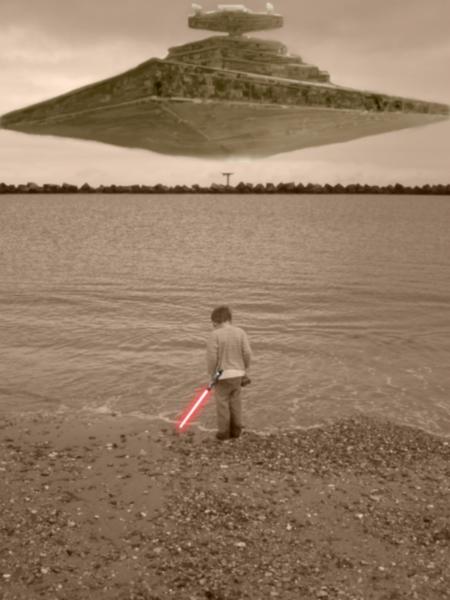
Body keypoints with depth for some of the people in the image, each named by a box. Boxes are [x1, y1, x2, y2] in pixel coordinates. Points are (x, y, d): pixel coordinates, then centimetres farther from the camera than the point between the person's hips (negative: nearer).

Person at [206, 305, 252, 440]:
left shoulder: (214, 335, -16)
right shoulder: (240, 332, -4)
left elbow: (212, 357, -17)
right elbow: (247, 353, -5)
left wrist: (211, 374, -4)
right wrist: (244, 371, 8)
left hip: (222, 374, -4)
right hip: (237, 373, 4)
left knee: (222, 403, 8)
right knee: (235, 401, 15)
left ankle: (224, 432, 14)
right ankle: (235, 430, 22)